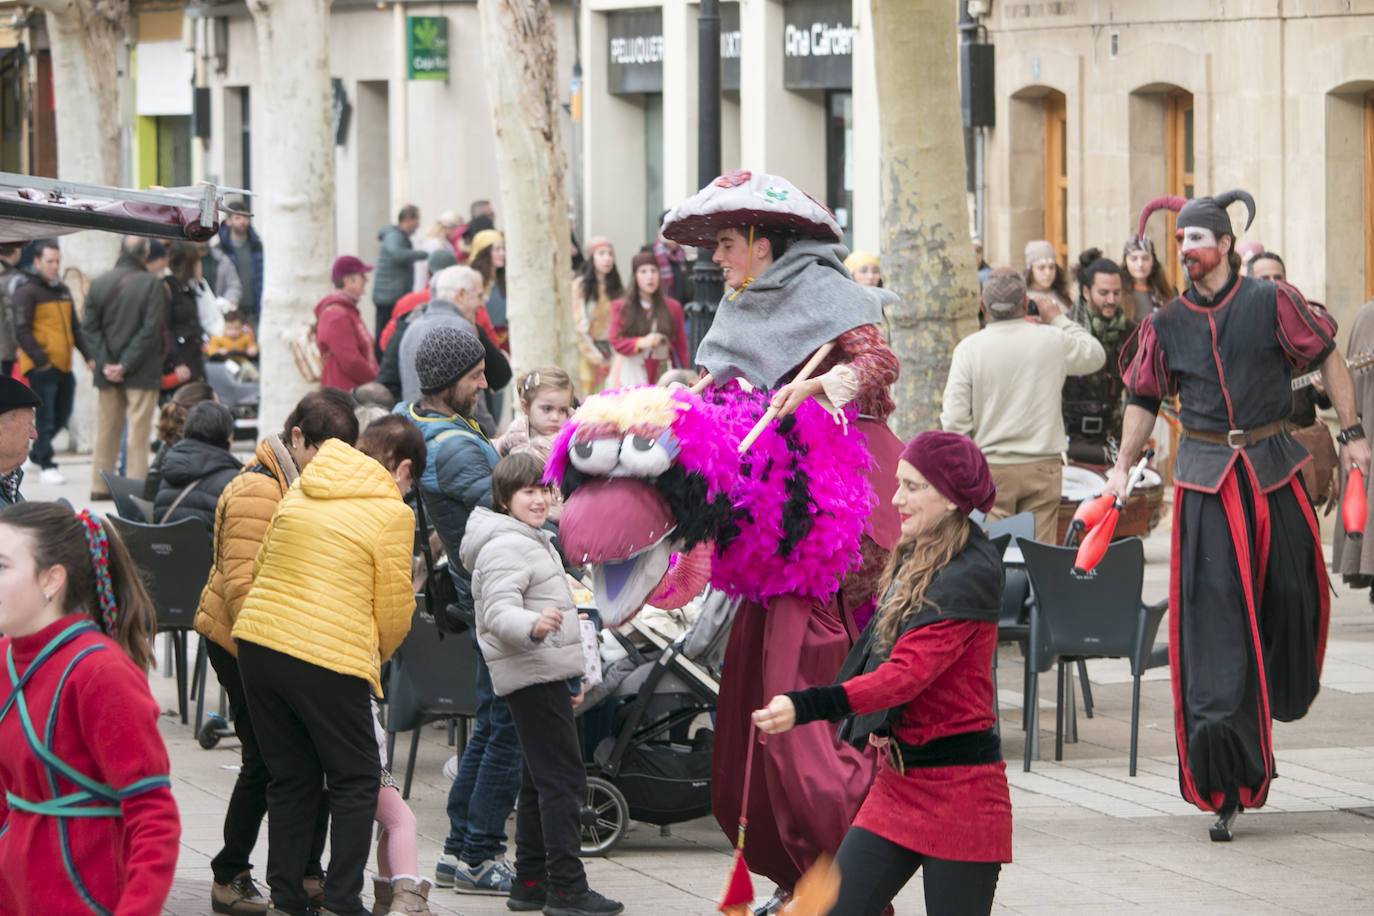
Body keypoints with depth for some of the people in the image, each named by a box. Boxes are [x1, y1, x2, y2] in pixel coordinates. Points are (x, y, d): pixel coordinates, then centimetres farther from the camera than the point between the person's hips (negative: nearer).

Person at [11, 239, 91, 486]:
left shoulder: (63, 290, 16)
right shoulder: (27, 292, -9)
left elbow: (74, 327, 22)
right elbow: (22, 332, -14)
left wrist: (87, 355, 10)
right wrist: (40, 360, -19)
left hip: (64, 367, 8)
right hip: (41, 369, -8)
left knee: (61, 417, 15)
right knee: (45, 418, -5)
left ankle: (36, 453, 34)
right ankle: (46, 466, 1)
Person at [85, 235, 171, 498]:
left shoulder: (99, 283, 4)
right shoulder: (152, 284, -10)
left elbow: (89, 327, 1)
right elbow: (150, 329, -15)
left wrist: (105, 363, -3)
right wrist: (126, 365, -12)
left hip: (107, 372, 4)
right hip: (142, 375, -4)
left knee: (106, 428, 12)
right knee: (138, 428, -1)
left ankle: (100, 486, 16)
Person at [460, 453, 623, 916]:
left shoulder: (535, 541, 21)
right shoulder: (505, 547, -13)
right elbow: (499, 612, -24)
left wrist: (572, 676, 31)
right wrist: (534, 627, -44)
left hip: (548, 674, 11)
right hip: (532, 675, -11)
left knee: (539, 782, 12)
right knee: (564, 779, -13)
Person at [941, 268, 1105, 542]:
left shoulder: (969, 348, -7)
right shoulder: (1053, 341, -4)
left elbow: (954, 419, -8)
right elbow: (1095, 355, 18)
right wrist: (1059, 319, 26)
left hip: (990, 468, -1)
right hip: (1042, 467, 1)